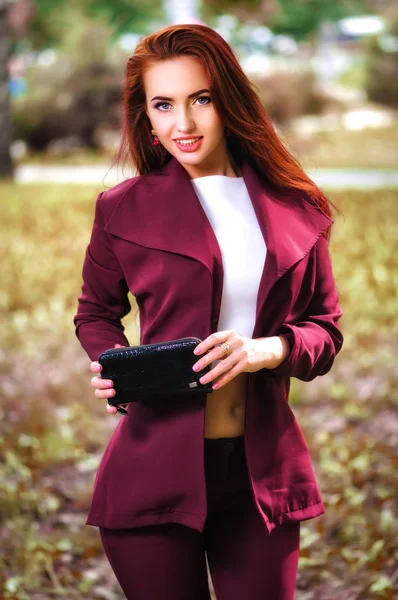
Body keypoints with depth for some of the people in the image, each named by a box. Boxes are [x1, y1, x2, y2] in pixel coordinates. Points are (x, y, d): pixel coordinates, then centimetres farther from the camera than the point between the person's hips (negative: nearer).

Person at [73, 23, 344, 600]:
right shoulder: (124, 208, 0)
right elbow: (96, 311, 15)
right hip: (156, 470, -2)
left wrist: (270, 349, -12)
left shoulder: (296, 210, 4)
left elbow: (326, 327, 9)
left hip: (263, 473, 2)